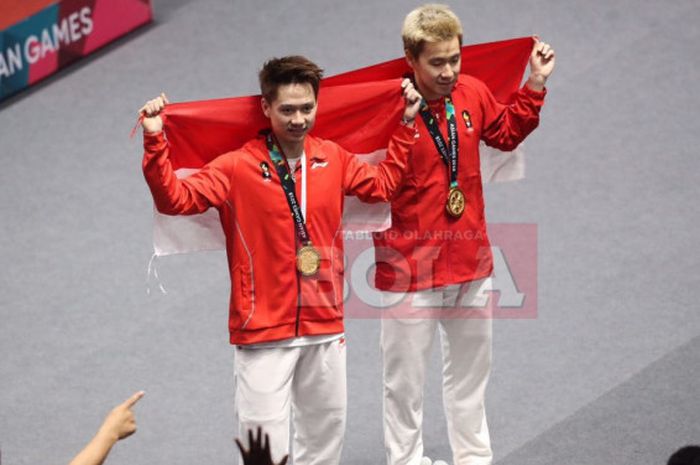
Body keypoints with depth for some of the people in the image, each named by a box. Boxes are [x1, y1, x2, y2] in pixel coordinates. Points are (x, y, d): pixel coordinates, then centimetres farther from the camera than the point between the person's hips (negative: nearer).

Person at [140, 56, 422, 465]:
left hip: (326, 327, 5)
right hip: (264, 332, -5)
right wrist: (155, 141, -26)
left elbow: (383, 184, 21)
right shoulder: (238, 168, -11)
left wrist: (406, 125, 18)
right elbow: (175, 198, -16)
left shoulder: (333, 160, 4)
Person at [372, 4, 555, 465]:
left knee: (470, 370, 23)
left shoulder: (473, 93, -3)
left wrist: (536, 85, 9)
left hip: (471, 264, 6)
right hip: (410, 269, -6)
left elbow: (506, 133, 18)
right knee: (406, 382, 7)